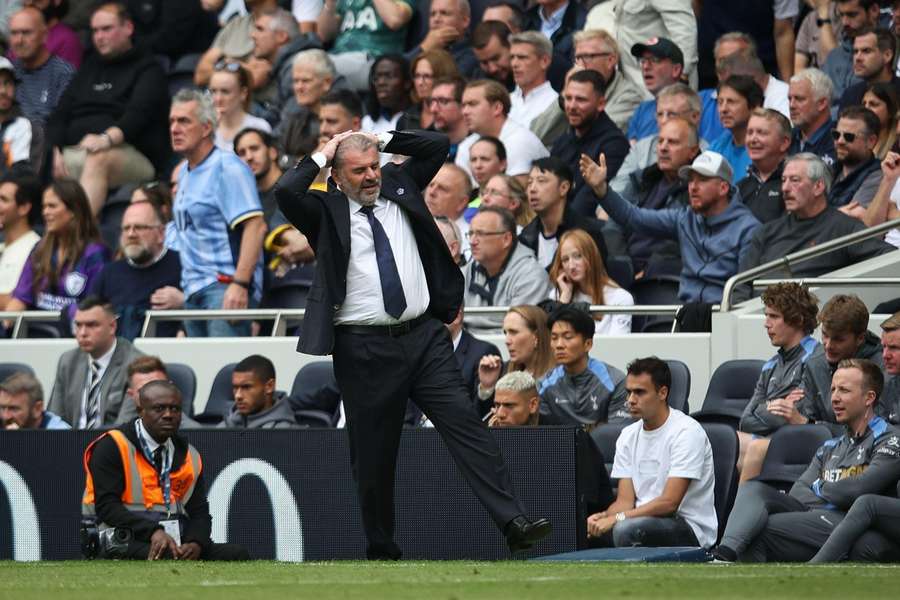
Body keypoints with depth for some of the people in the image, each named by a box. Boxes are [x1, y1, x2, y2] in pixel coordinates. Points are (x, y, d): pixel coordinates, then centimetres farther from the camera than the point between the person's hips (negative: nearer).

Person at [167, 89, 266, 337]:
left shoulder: (227, 168, -9)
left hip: (225, 287, -9)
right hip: (193, 292, 9)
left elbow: (255, 226, -18)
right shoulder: (186, 174, 20)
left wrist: (240, 284, -25)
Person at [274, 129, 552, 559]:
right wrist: (320, 157, -3)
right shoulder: (326, 212, 0)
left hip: (424, 336, 3)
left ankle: (514, 523, -14)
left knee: (465, 425, -8)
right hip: (365, 349, -3)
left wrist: (381, 141, 9)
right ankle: (381, 551, 18)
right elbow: (285, 192, -17)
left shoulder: (399, 186, 13)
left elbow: (438, 146, 16)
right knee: (373, 455, 5)